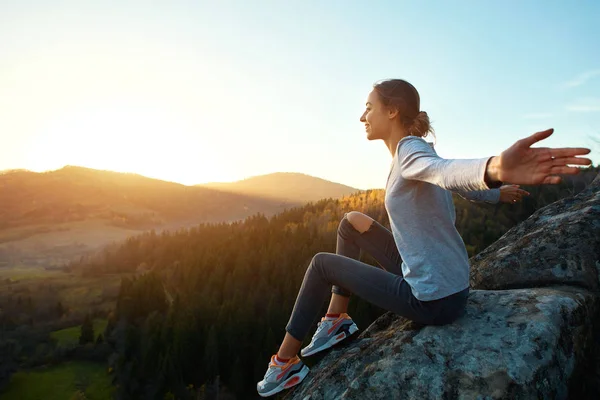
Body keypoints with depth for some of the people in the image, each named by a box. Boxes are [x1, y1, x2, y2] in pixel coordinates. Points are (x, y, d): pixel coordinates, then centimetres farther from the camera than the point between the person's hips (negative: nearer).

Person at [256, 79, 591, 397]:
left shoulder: (409, 149, -19)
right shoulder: (414, 151, 8)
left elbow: (446, 171, -42)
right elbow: (464, 184, 20)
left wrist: (496, 169, -65)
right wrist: (499, 191, 40)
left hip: (433, 300, -9)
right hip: (448, 286, 9)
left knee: (321, 263, 2)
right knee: (352, 221, 15)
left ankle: (285, 361, 15)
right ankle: (337, 320, 19)